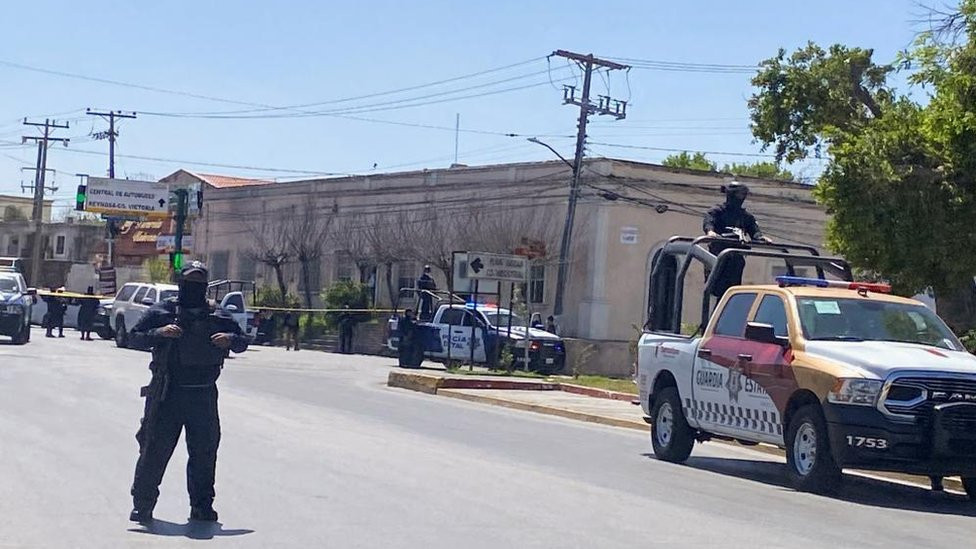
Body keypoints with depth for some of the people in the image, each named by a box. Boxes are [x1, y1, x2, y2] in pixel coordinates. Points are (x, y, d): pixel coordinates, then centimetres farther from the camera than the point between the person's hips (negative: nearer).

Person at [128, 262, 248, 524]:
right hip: (167, 394, -2)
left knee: (204, 452, 6)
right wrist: (159, 333, -18)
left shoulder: (218, 317, 9)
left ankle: (202, 506, 18)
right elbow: (134, 335, 0)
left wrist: (230, 340, -10)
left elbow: (243, 342, 12)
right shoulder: (162, 312, 3)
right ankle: (142, 504, 9)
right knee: (155, 449, -1)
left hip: (204, 396, 2)